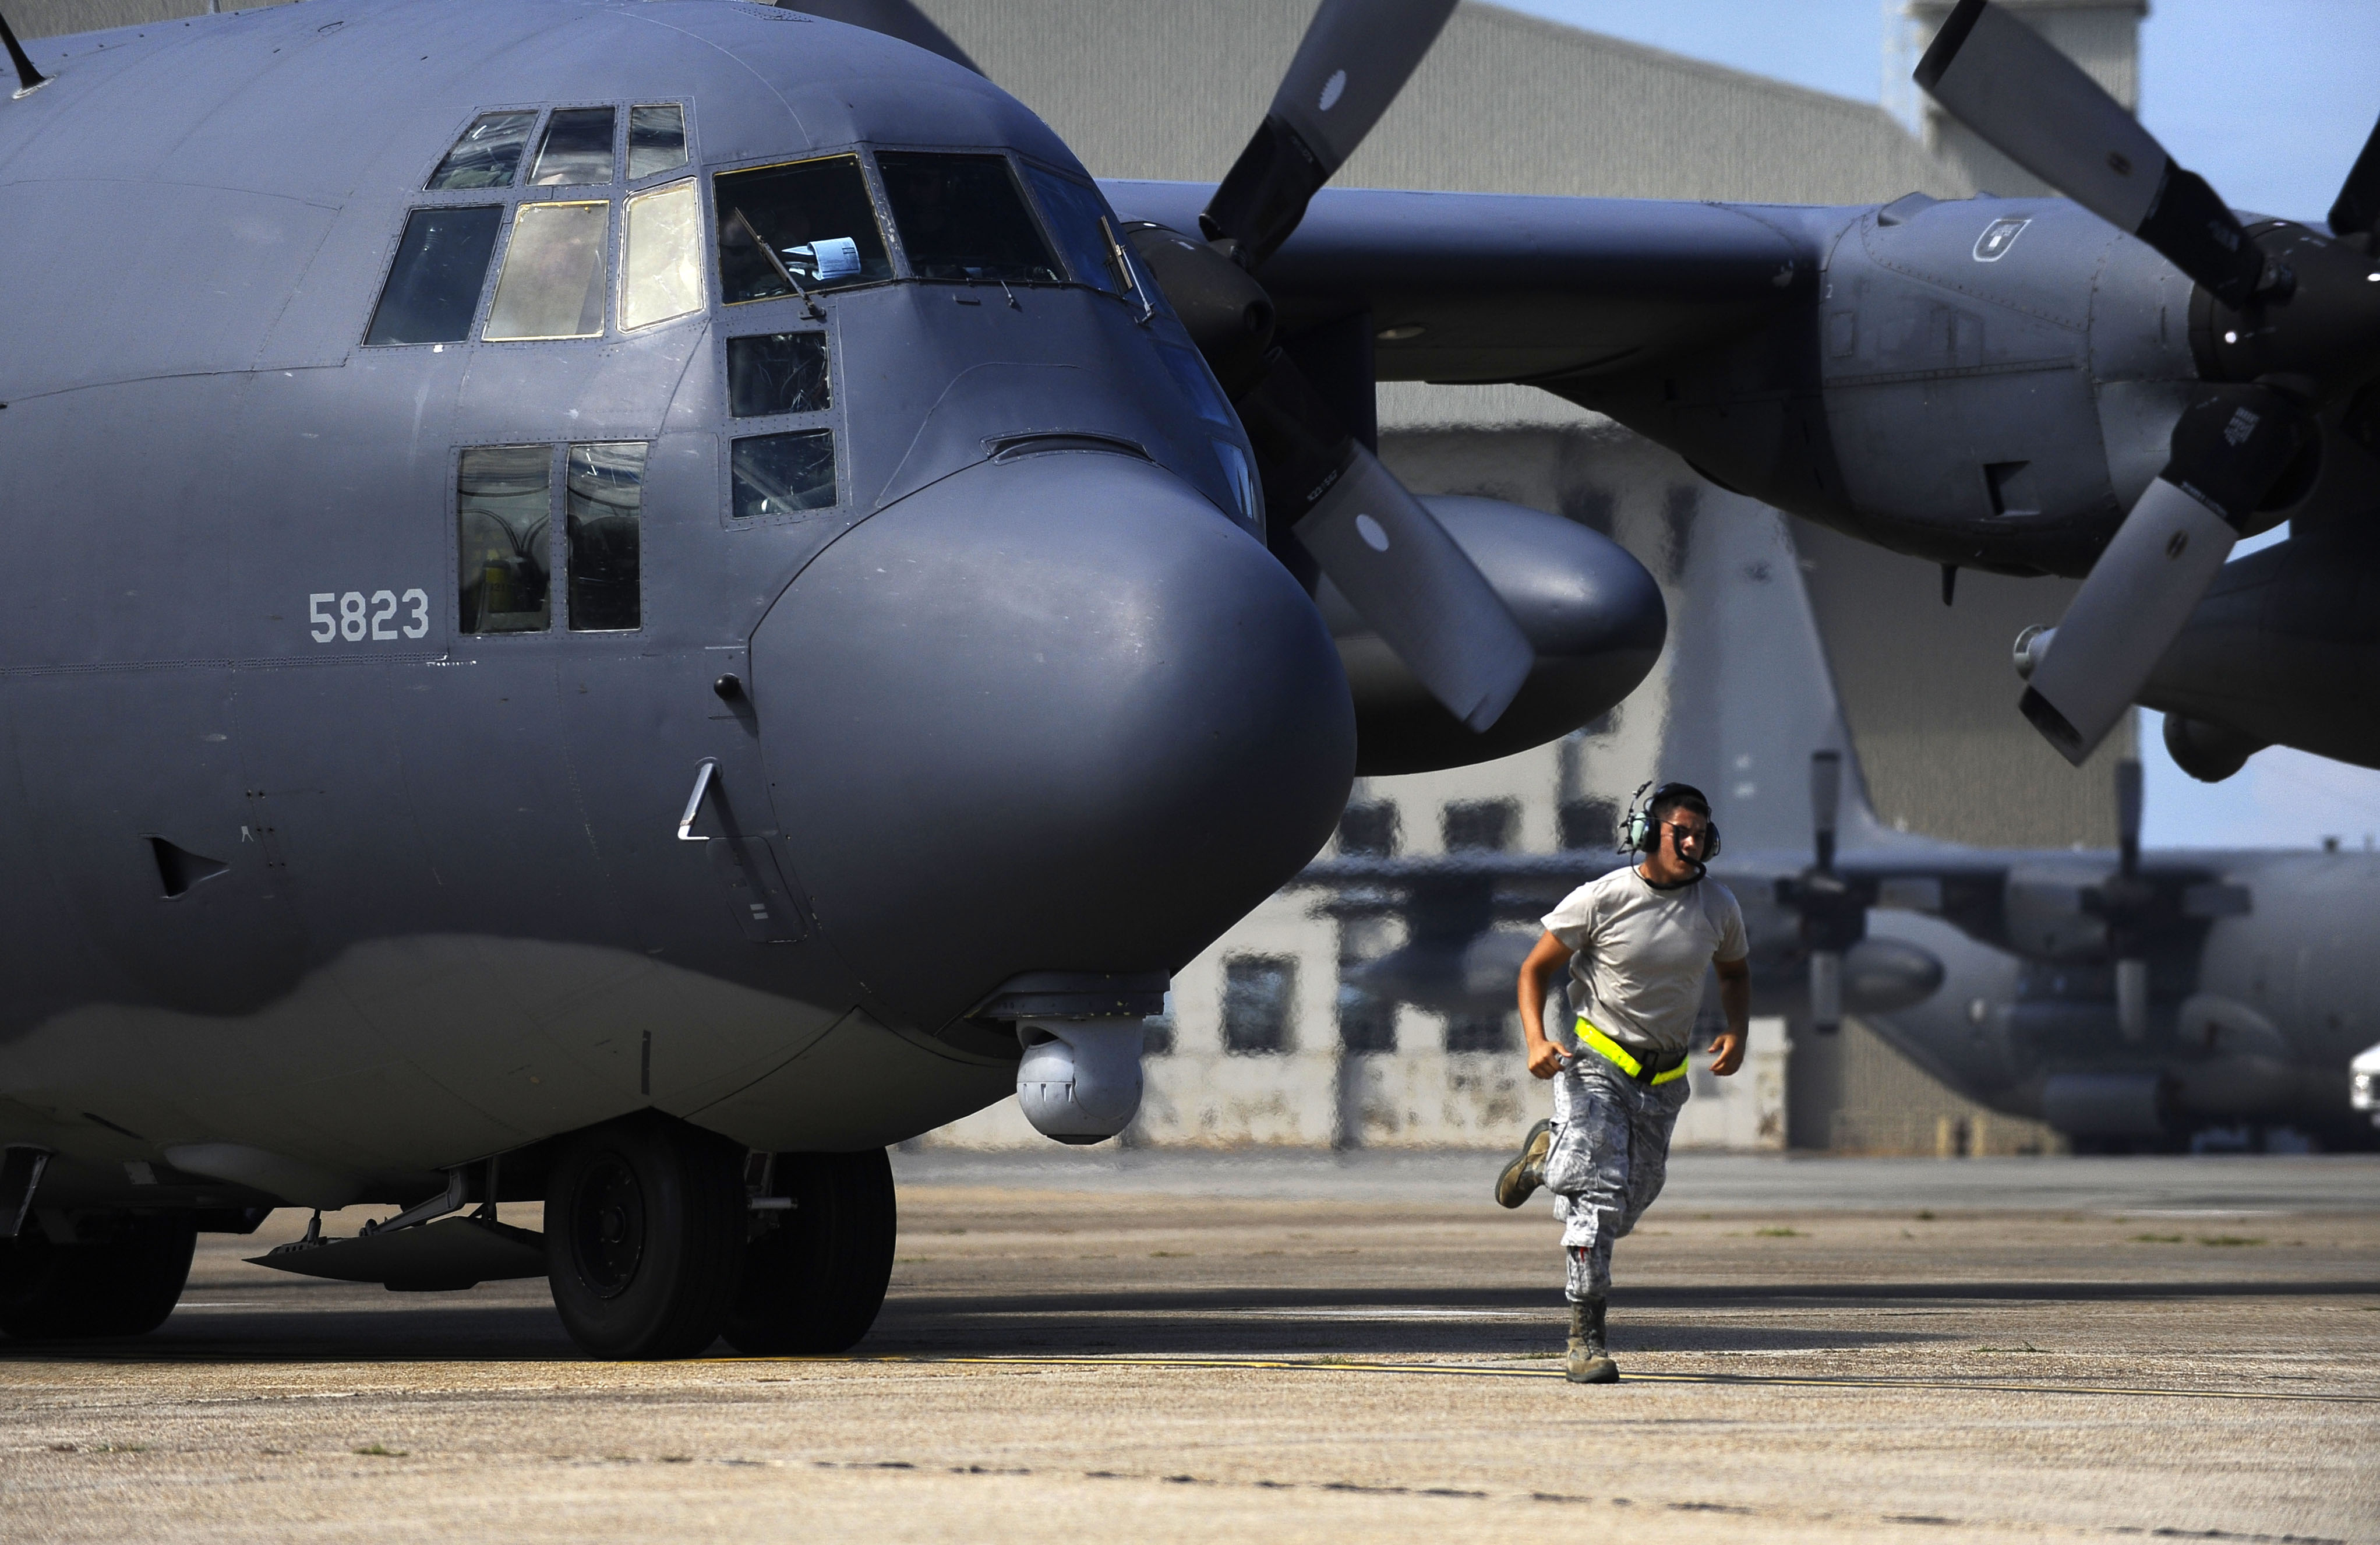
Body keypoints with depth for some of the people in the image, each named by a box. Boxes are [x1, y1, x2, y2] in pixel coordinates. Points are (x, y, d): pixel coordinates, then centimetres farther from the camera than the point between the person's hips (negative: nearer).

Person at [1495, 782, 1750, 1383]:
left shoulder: (1718, 906, -2)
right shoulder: (1601, 900, -14)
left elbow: (1735, 972, 17)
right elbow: (1535, 969, -5)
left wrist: (1737, 1032, -3)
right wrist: (1536, 1040, -21)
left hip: (1663, 1077, 5)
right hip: (1594, 1062, -5)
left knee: (1629, 1205, 12)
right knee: (1597, 1196, -17)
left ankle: (1548, 1154, 42)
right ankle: (1586, 1337, -13)